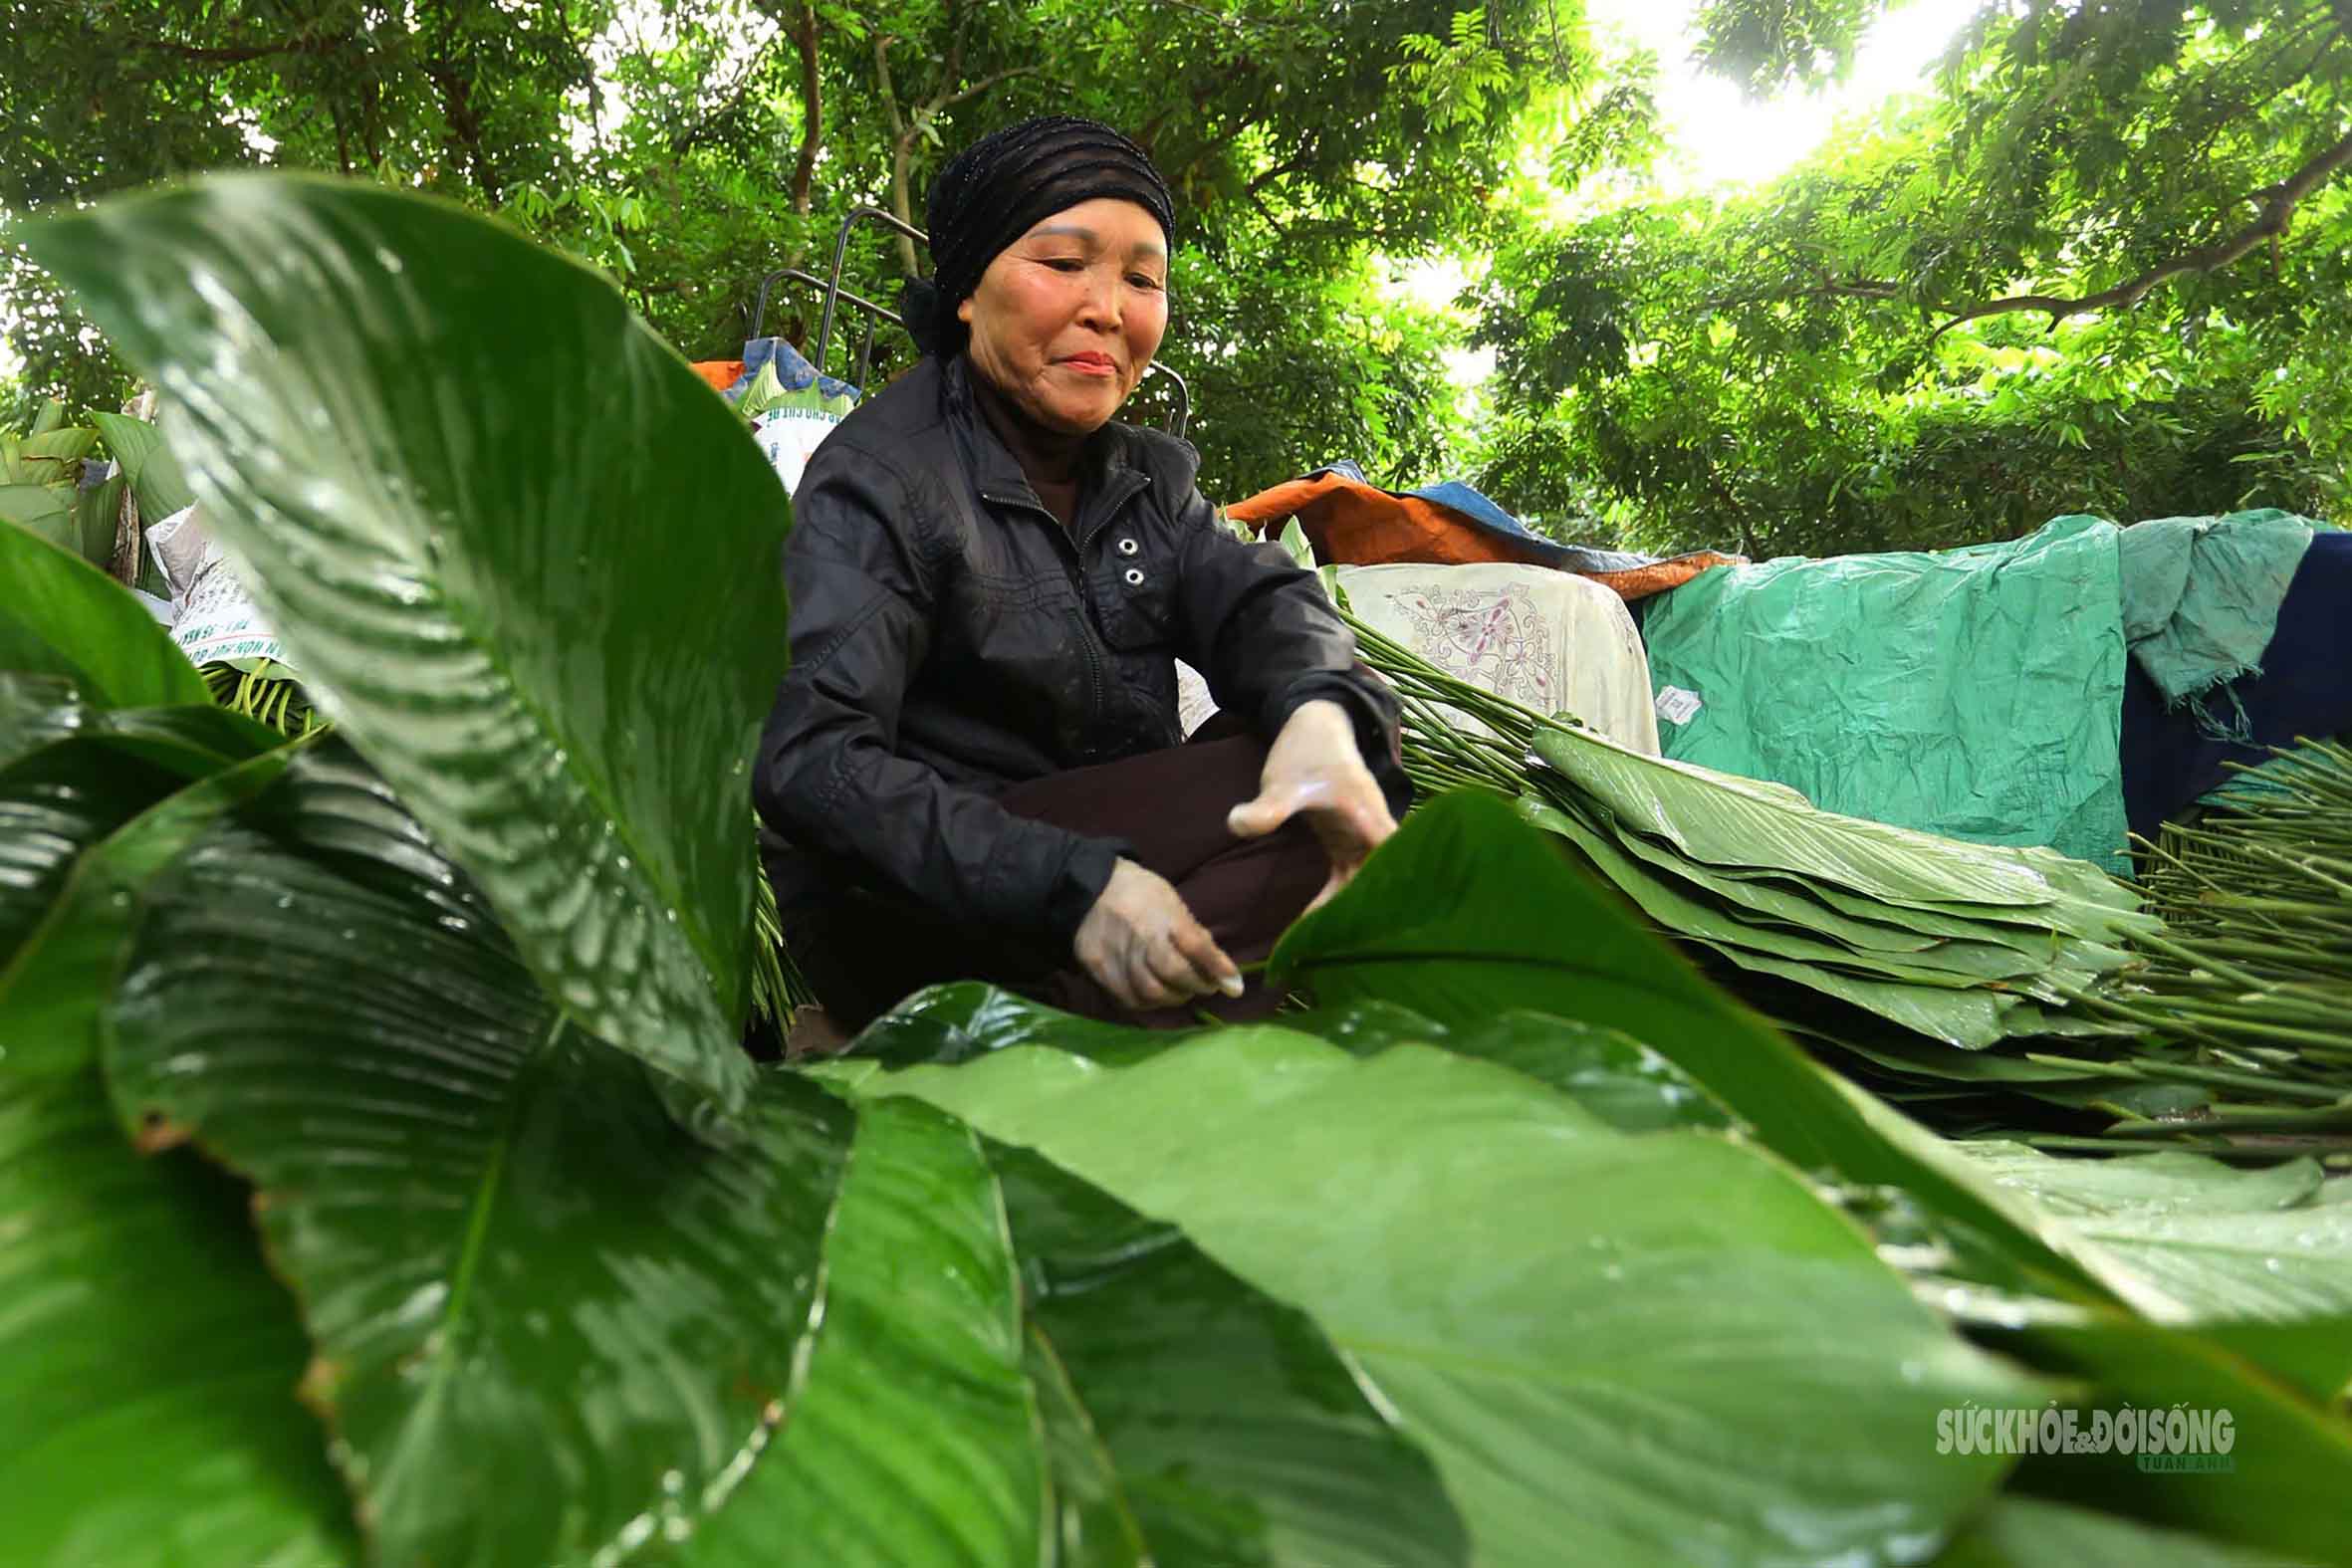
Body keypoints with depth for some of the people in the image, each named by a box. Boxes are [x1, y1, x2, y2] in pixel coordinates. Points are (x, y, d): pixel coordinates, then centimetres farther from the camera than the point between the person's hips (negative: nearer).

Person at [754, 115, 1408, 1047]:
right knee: (1280, 812, -24)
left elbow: (1259, 602, -5)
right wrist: (1073, 884, -37)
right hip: (910, 914, -8)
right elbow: (808, 759, -24)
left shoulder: (1148, 475, 11)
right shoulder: (879, 478, -12)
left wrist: (1321, 713, -31)